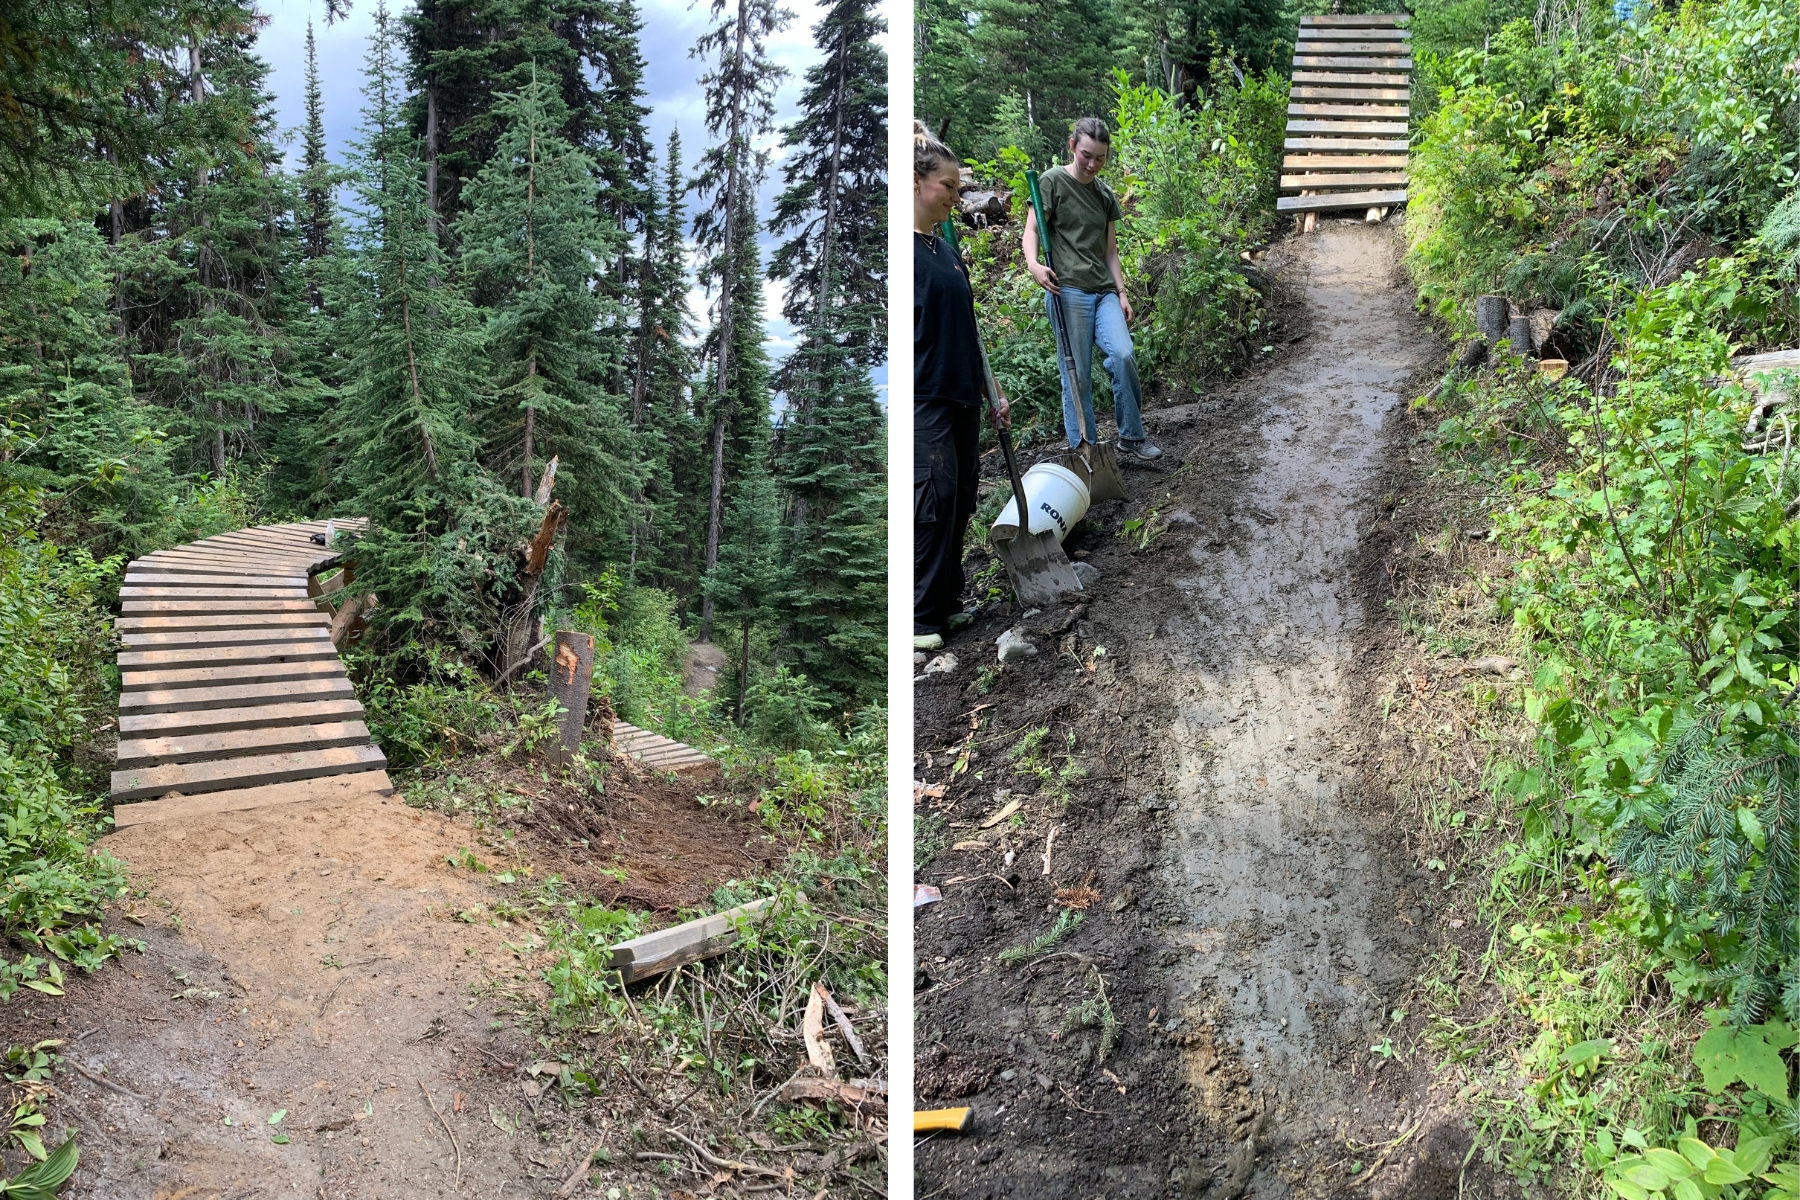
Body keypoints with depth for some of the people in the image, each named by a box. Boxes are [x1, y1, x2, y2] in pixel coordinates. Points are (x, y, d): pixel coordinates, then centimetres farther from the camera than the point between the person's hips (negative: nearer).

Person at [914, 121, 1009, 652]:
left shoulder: (947, 249, 16)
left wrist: (990, 392, 20)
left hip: (961, 397, 8)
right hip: (923, 397, -8)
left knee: (962, 499, 10)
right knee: (935, 497, -9)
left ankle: (949, 598, 22)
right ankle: (921, 618, 1)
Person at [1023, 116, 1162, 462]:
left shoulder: (1106, 195, 18)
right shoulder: (1053, 181, 0)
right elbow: (1032, 228, -5)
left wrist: (1121, 293, 12)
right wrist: (1033, 263, -24)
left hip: (1104, 291, 5)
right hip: (1067, 290, -5)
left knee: (1123, 354, -16)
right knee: (1077, 374, -5)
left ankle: (1132, 436, -2)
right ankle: (1082, 450, 5)